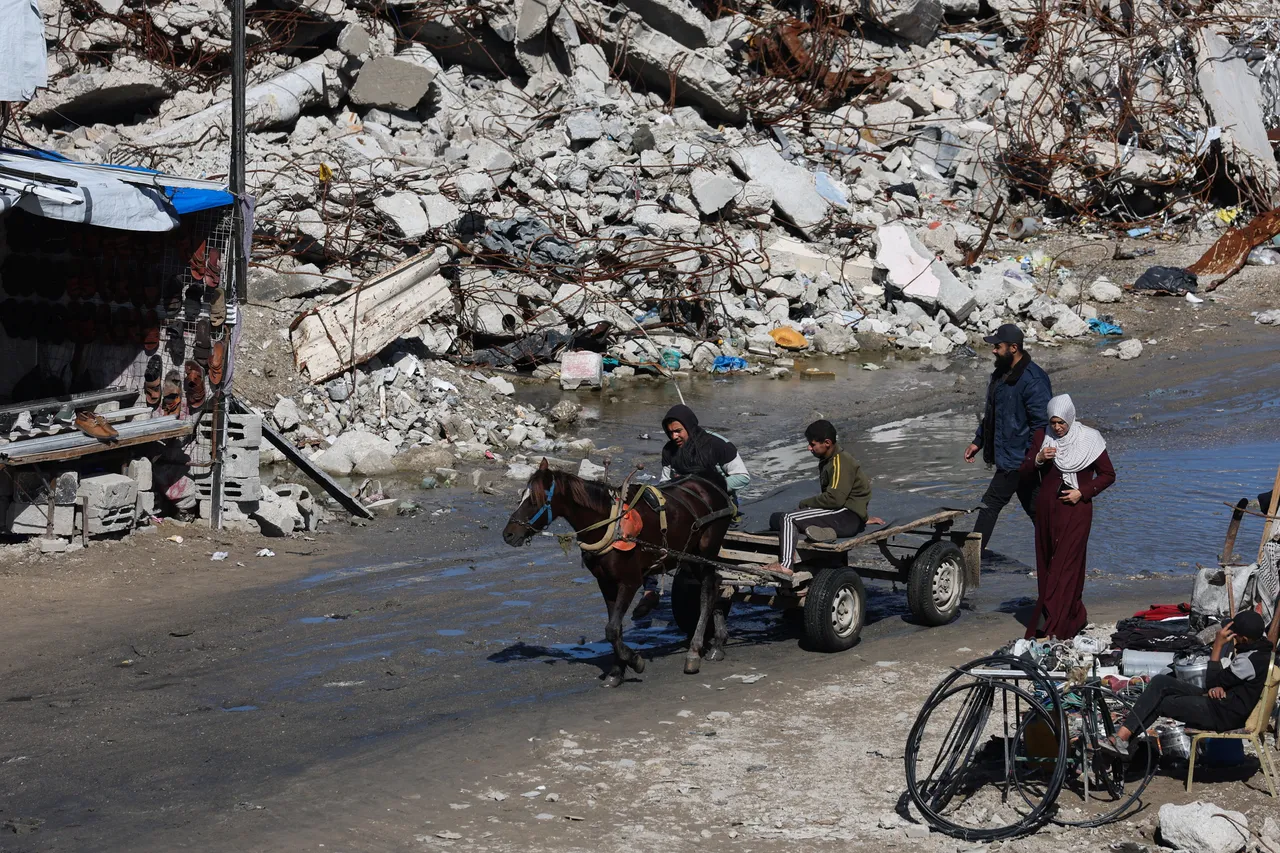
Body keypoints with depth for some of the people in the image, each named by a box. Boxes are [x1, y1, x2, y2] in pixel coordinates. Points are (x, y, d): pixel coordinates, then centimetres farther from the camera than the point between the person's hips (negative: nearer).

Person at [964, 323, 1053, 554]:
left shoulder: (1032, 380, -20)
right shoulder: (1000, 374, 11)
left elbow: (1041, 423, -21)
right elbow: (990, 413, 24)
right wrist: (978, 441, 21)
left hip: (1016, 459, -10)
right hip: (1006, 455, 10)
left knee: (990, 504, -7)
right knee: (1034, 508, 15)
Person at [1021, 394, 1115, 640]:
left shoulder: (1088, 440, -5)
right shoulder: (1044, 438, 4)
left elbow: (1108, 474, 2)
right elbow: (1024, 472, 5)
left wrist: (1082, 492, -10)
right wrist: (1039, 459, -15)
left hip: (1076, 510, -5)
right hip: (1047, 509, 5)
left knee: (1065, 565, -10)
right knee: (1047, 563, 6)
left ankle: (1053, 628, -15)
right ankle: (1076, 616, 20)